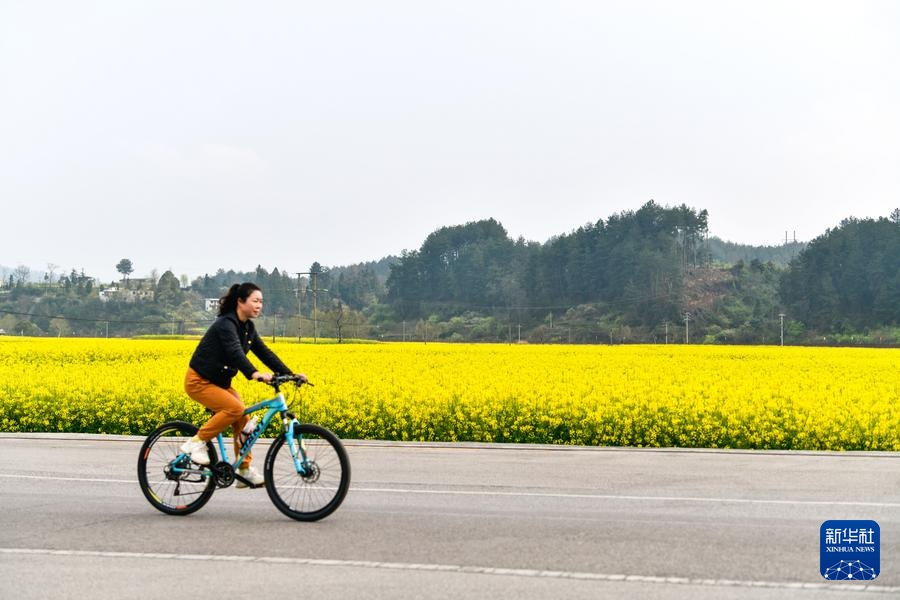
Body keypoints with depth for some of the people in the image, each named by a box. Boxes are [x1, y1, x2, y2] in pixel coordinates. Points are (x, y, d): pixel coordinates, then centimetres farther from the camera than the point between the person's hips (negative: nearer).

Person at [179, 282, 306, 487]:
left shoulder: (248, 328, 8)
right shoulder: (226, 324, -21)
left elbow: (264, 353, 6)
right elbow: (235, 352, -38)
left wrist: (290, 374, -5)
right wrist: (254, 374, -54)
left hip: (220, 383, 9)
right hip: (199, 381, -9)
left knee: (242, 420, -2)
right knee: (235, 408, -26)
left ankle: (245, 471, 4)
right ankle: (196, 442, -14)